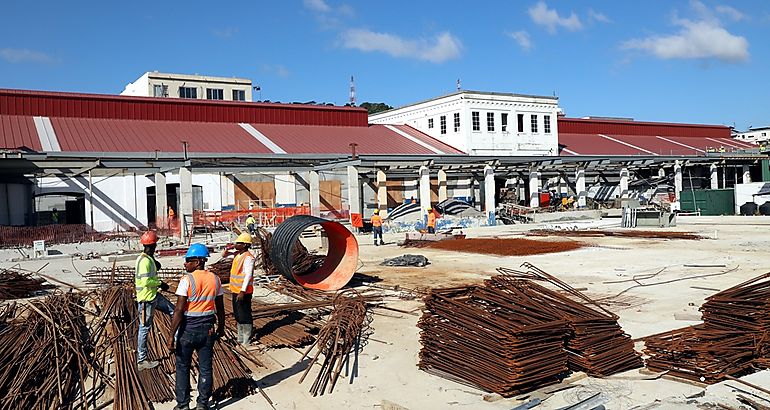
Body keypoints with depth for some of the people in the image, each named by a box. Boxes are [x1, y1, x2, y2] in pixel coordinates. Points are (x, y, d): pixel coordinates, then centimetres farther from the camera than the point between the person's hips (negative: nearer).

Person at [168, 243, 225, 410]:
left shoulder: (186, 280, -15)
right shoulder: (215, 279, 0)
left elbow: (179, 310, -18)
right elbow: (220, 307, 6)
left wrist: (171, 336, -13)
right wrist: (221, 327, 19)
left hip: (188, 329, -4)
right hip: (208, 329, 4)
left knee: (183, 367, 12)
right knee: (205, 368, 12)